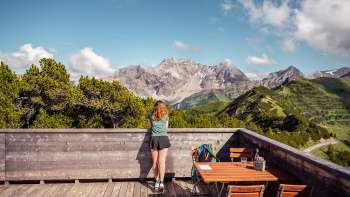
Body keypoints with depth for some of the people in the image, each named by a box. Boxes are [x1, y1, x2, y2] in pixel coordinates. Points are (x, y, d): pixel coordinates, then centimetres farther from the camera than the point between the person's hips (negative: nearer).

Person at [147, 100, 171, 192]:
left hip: (154, 139, 1)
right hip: (163, 139, -1)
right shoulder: (166, 117, 8)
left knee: (155, 162, 9)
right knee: (162, 161, -4)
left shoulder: (151, 116, 8)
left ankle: (157, 181, 13)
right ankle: (161, 182, -12)